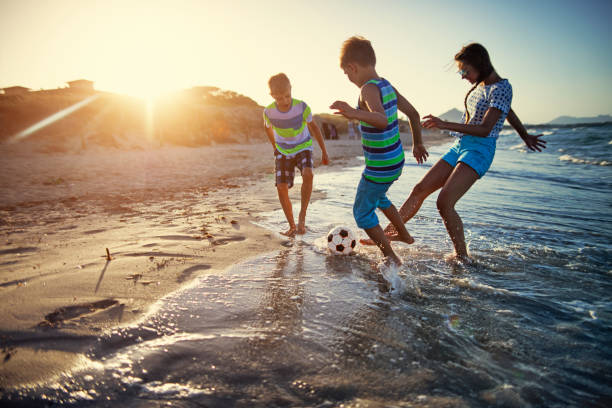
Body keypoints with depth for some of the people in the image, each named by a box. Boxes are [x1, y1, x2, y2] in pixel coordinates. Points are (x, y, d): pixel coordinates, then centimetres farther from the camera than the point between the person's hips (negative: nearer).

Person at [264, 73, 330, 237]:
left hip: (303, 147, -1)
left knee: (307, 174, -31)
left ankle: (302, 216, -17)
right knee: (281, 188, -11)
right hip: (283, 151, 2)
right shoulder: (269, 112, -18)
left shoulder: (302, 107, -21)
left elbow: (313, 126, -5)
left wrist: (324, 151, 1)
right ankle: (292, 226, 5)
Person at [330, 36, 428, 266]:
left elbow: (382, 120, -39)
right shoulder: (387, 85, 7)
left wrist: (354, 113, -52)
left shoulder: (368, 89, -21)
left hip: (380, 167, -9)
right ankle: (404, 235, 48)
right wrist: (417, 144, 25)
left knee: (362, 211, 7)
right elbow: (413, 113, 14)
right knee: (378, 197, 33)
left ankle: (391, 258, 12)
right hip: (395, 161, 9)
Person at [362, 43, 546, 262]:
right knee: (420, 189, 2)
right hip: (459, 146, 9)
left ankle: (462, 256, -6)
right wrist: (525, 136, 44)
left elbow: (485, 129, -19)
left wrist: (445, 125, -23)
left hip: (479, 150, -9)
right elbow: (509, 113, 31)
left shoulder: (502, 87, -10)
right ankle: (388, 232, 9)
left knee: (444, 202, -21)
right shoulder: (480, 85, 16)